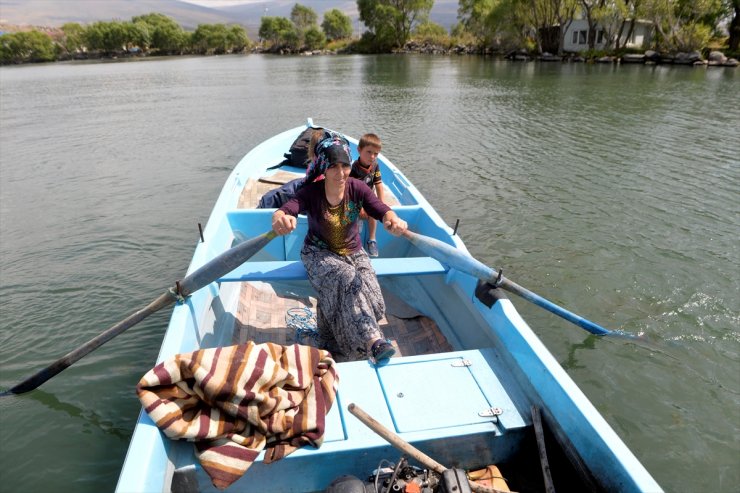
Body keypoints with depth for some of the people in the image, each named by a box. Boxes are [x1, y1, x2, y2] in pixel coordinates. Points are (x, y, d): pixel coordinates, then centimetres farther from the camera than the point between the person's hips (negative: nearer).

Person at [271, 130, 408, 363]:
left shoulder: (357, 188, -10)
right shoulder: (311, 192, -16)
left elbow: (381, 210, -26)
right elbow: (285, 210, -33)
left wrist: (393, 220, -52)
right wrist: (280, 219, -59)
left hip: (353, 253, 3)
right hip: (319, 254, -2)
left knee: (374, 305, -20)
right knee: (346, 277, -37)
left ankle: (333, 337, 5)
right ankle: (373, 341, -39)